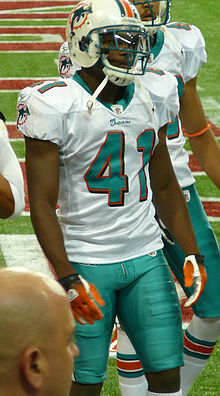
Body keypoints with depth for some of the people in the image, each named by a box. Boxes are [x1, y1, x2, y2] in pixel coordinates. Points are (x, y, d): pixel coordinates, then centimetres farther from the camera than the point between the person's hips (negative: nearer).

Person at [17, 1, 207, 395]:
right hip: (86, 262, -5)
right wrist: (68, 279, -19)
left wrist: (191, 253, 10)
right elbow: (41, 204, -12)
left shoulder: (151, 97, 7)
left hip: (147, 257, 5)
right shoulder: (57, 106, -11)